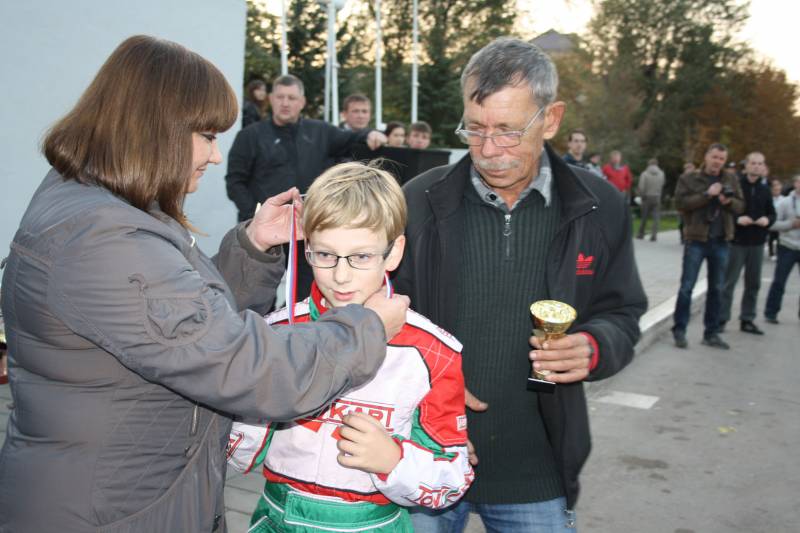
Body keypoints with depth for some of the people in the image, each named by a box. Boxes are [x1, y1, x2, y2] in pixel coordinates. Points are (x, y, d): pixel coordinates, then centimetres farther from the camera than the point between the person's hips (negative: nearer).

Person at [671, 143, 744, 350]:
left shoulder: (731, 179, 10)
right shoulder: (689, 178, -2)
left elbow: (740, 206, 10)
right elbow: (680, 202, -13)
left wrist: (729, 202, -12)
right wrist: (707, 194, -20)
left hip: (721, 241, 4)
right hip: (696, 239, -4)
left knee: (716, 289, 9)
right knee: (687, 286, -1)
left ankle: (711, 333, 18)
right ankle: (679, 330, 7)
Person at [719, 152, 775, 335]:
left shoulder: (765, 189, 10)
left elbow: (772, 213, 15)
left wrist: (767, 220, -6)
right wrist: (736, 219, -22)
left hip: (757, 243, 5)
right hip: (736, 242, -5)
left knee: (753, 283, 10)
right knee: (728, 282, -1)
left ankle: (747, 320, 20)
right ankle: (721, 319, 5)